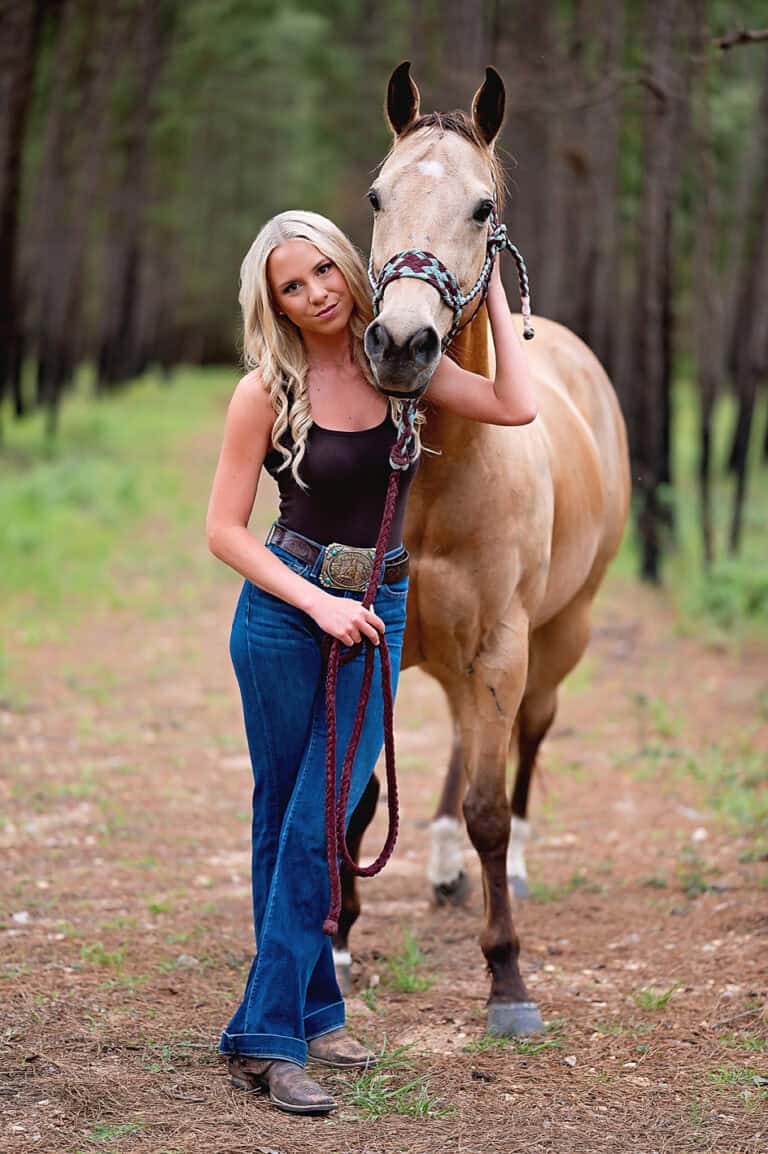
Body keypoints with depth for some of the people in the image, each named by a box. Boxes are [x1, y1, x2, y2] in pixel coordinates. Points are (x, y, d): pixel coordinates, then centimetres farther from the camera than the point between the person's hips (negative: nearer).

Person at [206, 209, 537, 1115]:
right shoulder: (266, 390, -8)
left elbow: (517, 407, -8)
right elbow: (223, 530, -7)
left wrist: (493, 297, -3)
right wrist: (318, 603, -14)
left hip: (377, 616, 3)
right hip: (283, 612, -3)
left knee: (316, 825, -2)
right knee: (284, 821, 3)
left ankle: (269, 1032, 3)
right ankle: (308, 1013, 10)